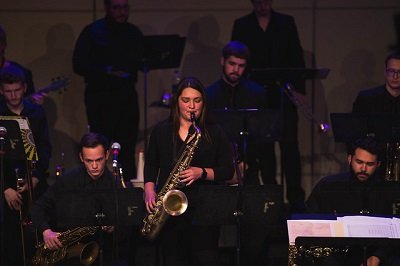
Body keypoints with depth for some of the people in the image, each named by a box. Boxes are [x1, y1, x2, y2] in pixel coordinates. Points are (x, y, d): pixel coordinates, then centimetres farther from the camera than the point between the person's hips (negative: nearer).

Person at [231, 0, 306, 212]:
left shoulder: (286, 23, 7)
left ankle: (295, 197, -3)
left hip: (284, 93, 0)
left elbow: (297, 57, 5)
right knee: (264, 147, 3)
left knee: (289, 145, -5)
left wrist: (299, 89, -5)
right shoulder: (241, 25, 7)